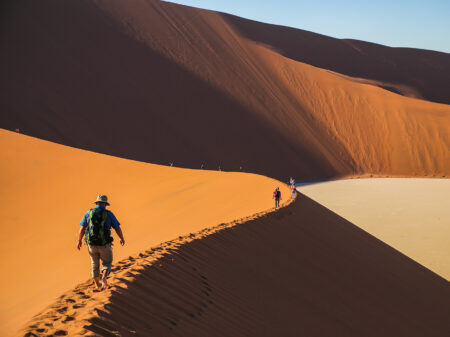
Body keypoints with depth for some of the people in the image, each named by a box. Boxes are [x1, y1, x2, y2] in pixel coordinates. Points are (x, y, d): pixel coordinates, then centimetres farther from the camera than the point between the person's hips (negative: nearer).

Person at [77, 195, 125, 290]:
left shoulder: (88, 213, -2)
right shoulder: (109, 214, -7)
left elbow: (82, 229, 1)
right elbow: (118, 228, -2)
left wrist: (79, 241, 16)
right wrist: (122, 239, 16)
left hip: (91, 244, 2)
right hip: (104, 244, -2)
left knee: (95, 264, 24)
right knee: (107, 263, 18)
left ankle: (97, 284, 33)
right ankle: (104, 278, -10)